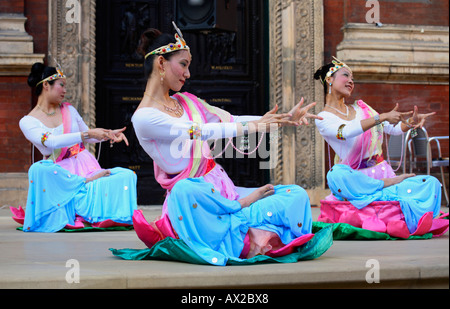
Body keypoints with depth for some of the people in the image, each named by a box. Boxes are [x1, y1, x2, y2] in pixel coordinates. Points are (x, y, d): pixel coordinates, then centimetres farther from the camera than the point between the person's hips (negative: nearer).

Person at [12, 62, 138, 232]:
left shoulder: (69, 110, 14)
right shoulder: (27, 122, -2)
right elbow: (51, 142, -20)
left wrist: (109, 134, 6)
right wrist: (88, 133, -24)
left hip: (87, 168, 4)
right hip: (60, 172, -4)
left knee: (127, 175, -22)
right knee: (39, 169, -39)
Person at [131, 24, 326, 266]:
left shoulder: (186, 101, 17)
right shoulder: (144, 118, -8)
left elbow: (231, 121, 14)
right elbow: (198, 132, -16)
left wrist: (286, 119, 4)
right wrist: (253, 126, -17)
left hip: (223, 190, 7)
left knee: (297, 194, -8)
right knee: (184, 190, -44)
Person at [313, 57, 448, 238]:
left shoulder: (360, 107, 17)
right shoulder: (323, 119, -1)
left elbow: (393, 129, 15)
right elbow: (345, 132, -21)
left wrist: (410, 122, -7)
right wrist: (383, 117, -26)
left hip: (383, 172, 5)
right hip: (356, 177, -5)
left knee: (432, 183, -18)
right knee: (336, 174, -40)